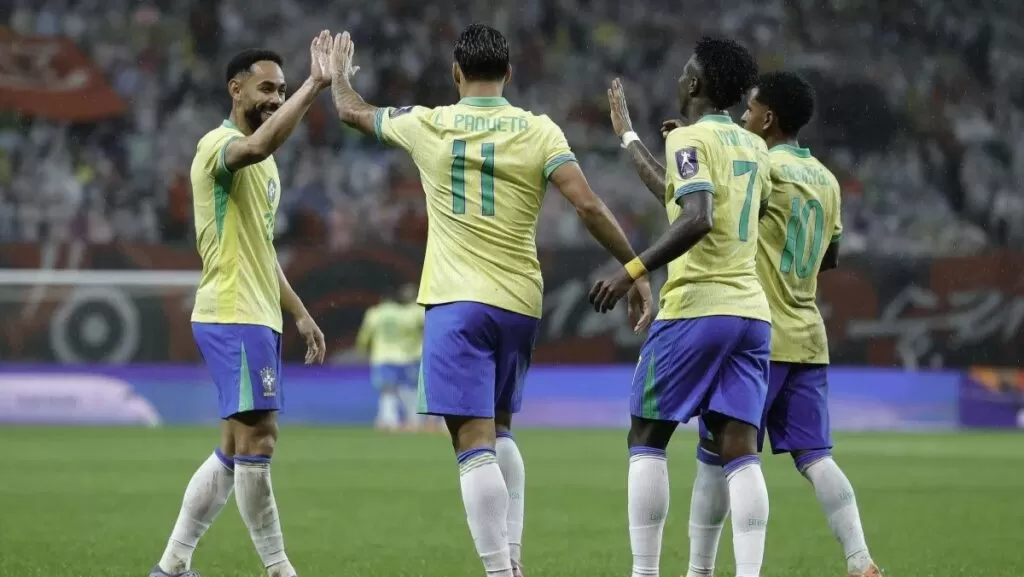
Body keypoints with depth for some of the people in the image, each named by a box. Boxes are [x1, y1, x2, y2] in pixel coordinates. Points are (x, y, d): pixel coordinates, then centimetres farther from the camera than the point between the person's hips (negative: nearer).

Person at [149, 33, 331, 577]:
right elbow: (255, 146, -37)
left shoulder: (263, 163, 21)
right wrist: (314, 85, -38)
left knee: (236, 450, 10)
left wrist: (299, 312, 23)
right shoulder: (218, 144, -11)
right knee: (256, 440, -10)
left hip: (257, 317, 10)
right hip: (232, 315, -10)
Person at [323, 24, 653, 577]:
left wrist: (339, 71, 41)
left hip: (456, 302, -3)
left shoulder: (428, 125, 2)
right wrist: (635, 270, -3)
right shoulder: (539, 131, 1)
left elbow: (352, 111, 20)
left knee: (474, 443, -8)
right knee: (499, 431, 23)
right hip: (520, 303, 3)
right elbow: (588, 206, -10)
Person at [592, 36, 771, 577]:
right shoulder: (754, 148, 17)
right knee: (739, 453, 1)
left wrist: (631, 271, -22)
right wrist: (628, 137, 41)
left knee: (646, 439, 4)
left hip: (695, 309, -6)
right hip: (752, 312, 6)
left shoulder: (689, 138, -6)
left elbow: (698, 219, -22)